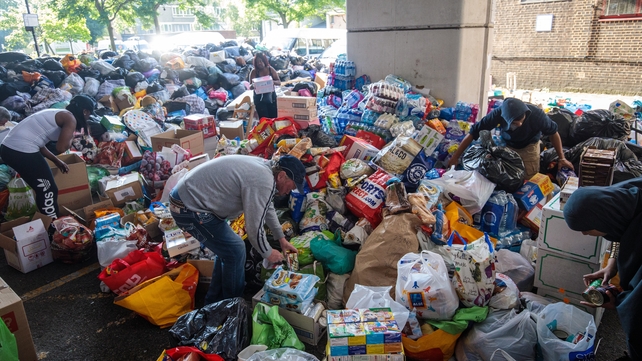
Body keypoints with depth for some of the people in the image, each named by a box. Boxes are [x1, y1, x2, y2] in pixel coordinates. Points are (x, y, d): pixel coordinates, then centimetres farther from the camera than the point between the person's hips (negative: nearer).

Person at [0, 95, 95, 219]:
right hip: (22, 152, -10)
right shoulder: (70, 118, -6)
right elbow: (61, 148, -14)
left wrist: (56, 161, 25)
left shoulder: (56, 113, 21)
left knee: (43, 189, 24)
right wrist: (71, 138, 7)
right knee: (49, 191, 5)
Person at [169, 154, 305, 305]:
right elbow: (254, 226, -18)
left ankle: (215, 302, 31)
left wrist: (281, 238, 25)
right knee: (235, 250, -3)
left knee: (227, 248, 17)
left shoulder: (264, 168, 8)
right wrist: (267, 253, 0)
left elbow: (267, 207, 21)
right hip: (188, 207, -10)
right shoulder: (263, 182, -23)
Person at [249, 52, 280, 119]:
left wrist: (272, 82, -22)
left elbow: (279, 82, -1)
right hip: (260, 99, -2)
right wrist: (253, 85, -28)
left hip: (271, 97, 2)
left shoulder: (270, 69, -1)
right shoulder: (254, 72, -5)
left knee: (274, 118, 4)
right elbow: (250, 86, -4)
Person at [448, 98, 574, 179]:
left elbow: (553, 132, -17)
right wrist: (455, 157, -29)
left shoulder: (536, 114, -38)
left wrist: (562, 158, -15)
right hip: (507, 145, 1)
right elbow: (473, 132, -30)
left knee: (530, 181, -9)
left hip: (529, 146, -1)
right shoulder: (498, 114, -36)